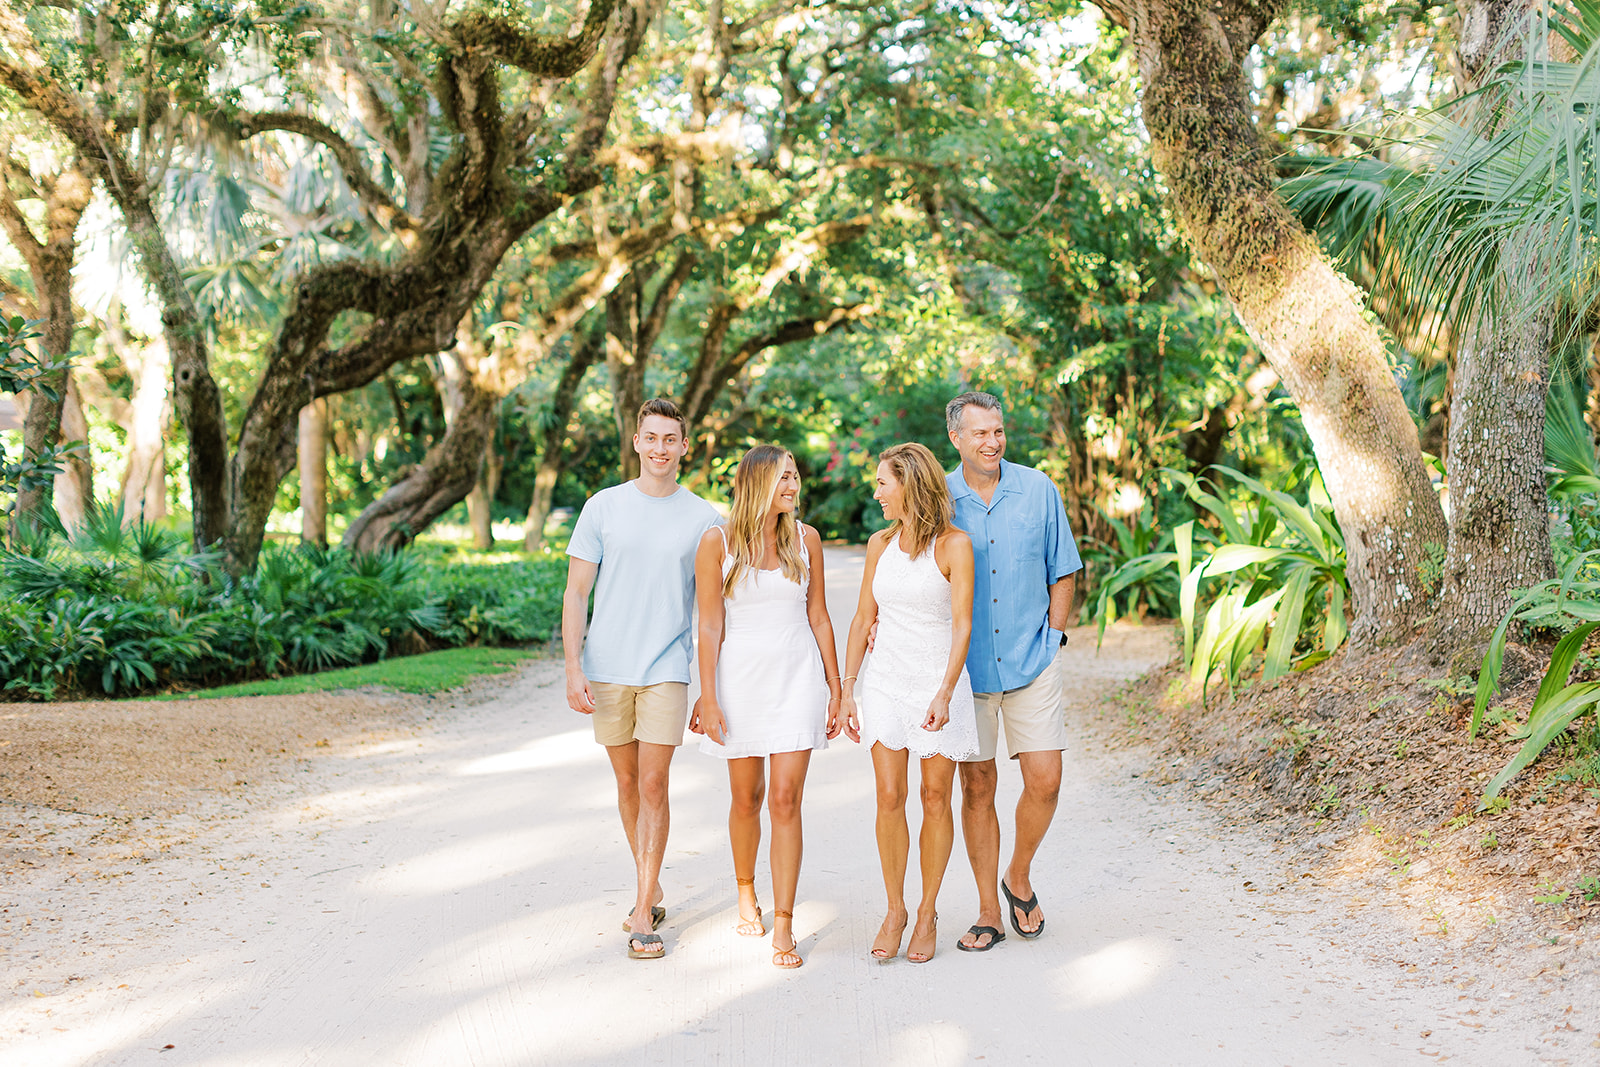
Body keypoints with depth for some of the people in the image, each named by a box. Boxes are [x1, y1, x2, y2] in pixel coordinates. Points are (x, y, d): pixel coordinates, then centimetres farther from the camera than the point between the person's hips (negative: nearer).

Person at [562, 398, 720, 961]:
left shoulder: (703, 518, 1)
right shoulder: (603, 507, 3)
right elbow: (576, 592, 3)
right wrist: (573, 667, -6)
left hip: (667, 668, -2)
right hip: (607, 669, 2)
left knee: (652, 787, -6)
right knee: (627, 783, 12)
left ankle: (643, 914, 0)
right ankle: (650, 889, 29)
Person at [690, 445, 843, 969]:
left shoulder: (805, 539, 4)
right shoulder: (718, 542, -4)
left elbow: (818, 616, 9)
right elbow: (710, 626, -4)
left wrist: (836, 686, 8)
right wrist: (708, 697, -7)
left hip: (798, 675, 1)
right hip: (741, 675, -1)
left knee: (785, 800, -5)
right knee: (746, 797, 12)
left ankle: (783, 925, -2)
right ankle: (745, 891, 37)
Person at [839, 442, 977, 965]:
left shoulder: (954, 545, -8)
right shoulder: (880, 544, 7)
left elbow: (961, 624, -13)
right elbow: (864, 618, 12)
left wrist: (944, 694, -23)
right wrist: (846, 690, 8)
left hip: (940, 681, -3)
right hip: (886, 680, 4)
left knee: (935, 799, 2)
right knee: (889, 797, -1)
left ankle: (928, 912, 16)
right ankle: (894, 909, 13)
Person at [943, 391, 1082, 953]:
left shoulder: (1038, 490, 0)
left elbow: (1062, 572, 9)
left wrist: (1051, 639, 3)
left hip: (1032, 662, 1)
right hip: (965, 667, -1)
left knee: (1044, 780, -4)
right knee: (977, 788, 4)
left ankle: (1019, 878, 23)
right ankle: (989, 913, 16)